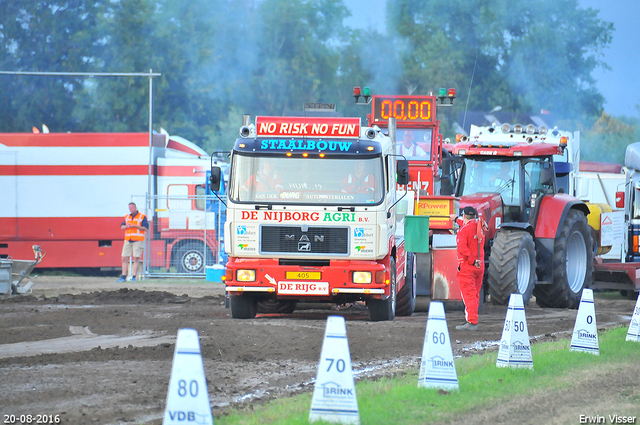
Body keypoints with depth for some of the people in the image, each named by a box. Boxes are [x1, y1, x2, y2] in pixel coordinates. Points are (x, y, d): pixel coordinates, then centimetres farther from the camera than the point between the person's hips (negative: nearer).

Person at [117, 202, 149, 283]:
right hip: (128, 240, 5)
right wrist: (126, 226, -9)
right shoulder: (127, 217, 16)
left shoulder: (142, 217, 1)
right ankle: (123, 277, 4)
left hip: (138, 241, -5)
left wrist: (136, 226, -16)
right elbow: (122, 227, 14)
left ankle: (134, 277, -6)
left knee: (136, 259, -8)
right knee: (124, 258, 1)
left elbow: (146, 228, -5)